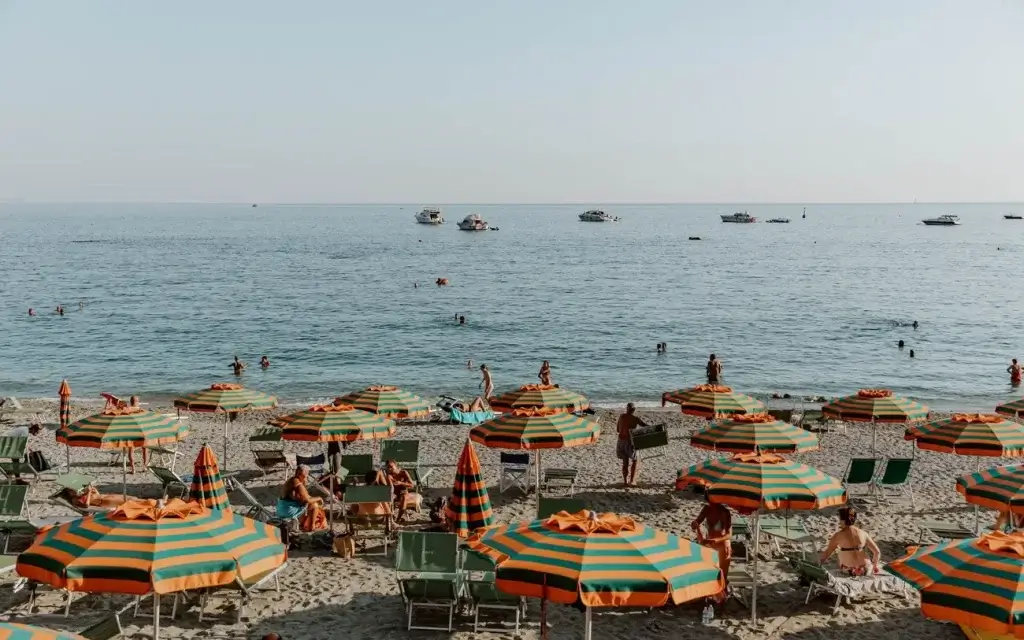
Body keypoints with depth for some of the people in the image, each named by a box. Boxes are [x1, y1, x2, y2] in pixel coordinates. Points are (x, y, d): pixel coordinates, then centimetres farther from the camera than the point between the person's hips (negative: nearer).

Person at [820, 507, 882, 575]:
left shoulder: (838, 535, -10)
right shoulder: (863, 533, -2)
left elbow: (827, 553, -8)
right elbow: (877, 552, 4)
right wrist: (875, 565, 21)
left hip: (848, 570, -3)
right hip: (865, 570, 3)